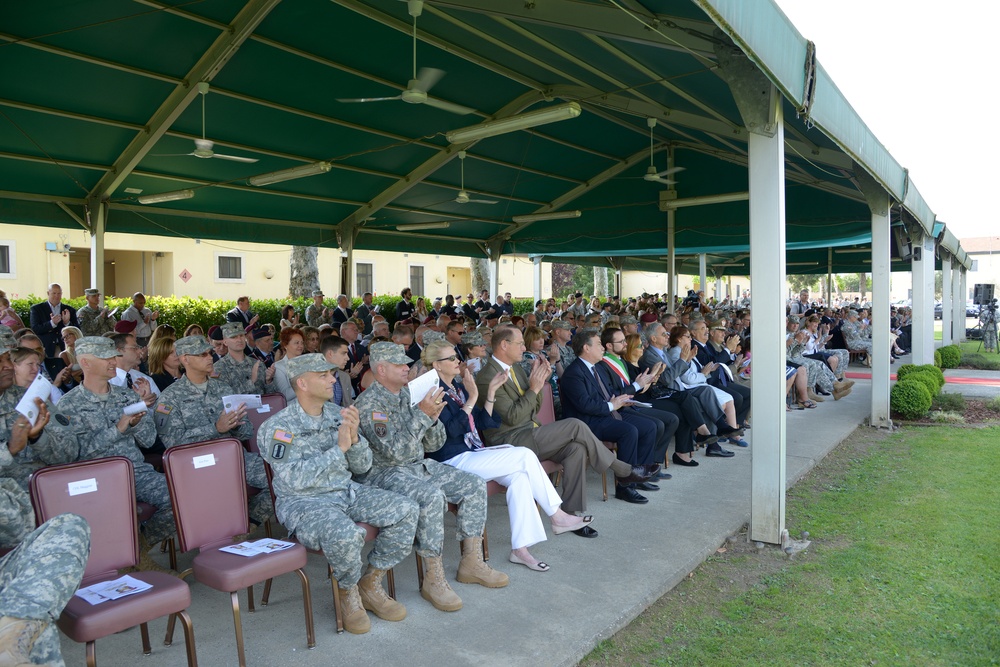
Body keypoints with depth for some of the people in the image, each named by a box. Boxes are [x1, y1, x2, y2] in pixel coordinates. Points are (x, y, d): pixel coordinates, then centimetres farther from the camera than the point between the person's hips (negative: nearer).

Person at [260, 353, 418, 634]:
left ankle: (370, 583, 6)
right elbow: (294, 480, -23)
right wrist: (339, 448, -23)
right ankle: (348, 592, -2)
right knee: (345, 533, -36)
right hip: (303, 502, -6)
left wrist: (354, 438, -14)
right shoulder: (277, 428, -12)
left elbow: (362, 467, 7)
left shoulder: (338, 414, 5)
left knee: (406, 510, -11)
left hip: (347, 492, 6)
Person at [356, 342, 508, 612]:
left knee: (474, 485, -5)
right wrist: (421, 415, -27)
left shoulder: (409, 394, 9)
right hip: (386, 472, -8)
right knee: (432, 496, -34)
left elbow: (433, 444, 11)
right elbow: (394, 451, -25)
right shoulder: (369, 403, -15)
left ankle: (471, 562, 4)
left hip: (420, 466, 8)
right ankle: (434, 580, -21)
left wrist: (432, 419, -9)